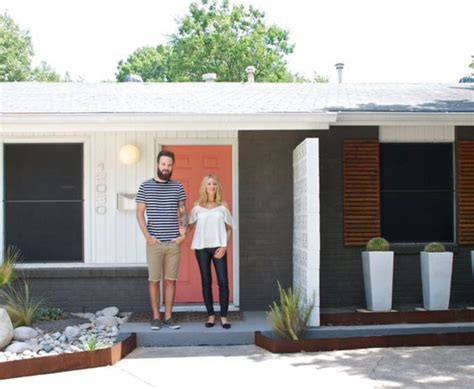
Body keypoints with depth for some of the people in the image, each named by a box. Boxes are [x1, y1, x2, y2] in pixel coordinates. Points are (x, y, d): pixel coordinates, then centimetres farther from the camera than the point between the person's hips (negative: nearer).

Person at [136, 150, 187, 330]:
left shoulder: (178, 187, 6)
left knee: (171, 280, 6)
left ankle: (168, 316, 14)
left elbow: (183, 213, 10)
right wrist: (147, 236, -8)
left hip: (174, 242, 2)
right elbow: (140, 213, 1)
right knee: (154, 280, 4)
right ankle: (156, 317, 13)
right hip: (154, 242, -1)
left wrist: (184, 232, -3)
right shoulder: (146, 186, 1)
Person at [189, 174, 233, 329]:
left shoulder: (223, 206, 4)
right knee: (206, 281, 5)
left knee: (223, 281, -6)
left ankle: (224, 316, 3)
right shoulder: (197, 206, 6)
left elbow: (229, 229, 5)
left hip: (218, 247, -1)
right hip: (202, 247, 1)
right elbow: (189, 225, 8)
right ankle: (211, 315, 13)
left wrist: (224, 247, -6)